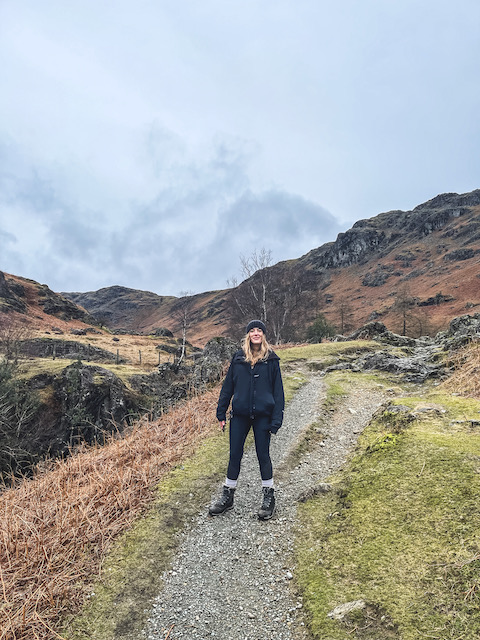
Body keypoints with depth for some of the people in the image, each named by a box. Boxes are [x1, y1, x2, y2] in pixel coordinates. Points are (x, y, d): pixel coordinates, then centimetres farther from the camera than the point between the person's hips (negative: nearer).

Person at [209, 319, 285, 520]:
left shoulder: (271, 359, -1)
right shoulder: (238, 358, 4)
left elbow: (278, 390, -1)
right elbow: (228, 386, 8)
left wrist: (276, 420, -6)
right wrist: (221, 413, 6)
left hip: (262, 415, -2)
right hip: (240, 415, 2)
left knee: (263, 456, 8)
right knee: (235, 455, 10)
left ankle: (269, 498, 25)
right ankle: (227, 496, 27)